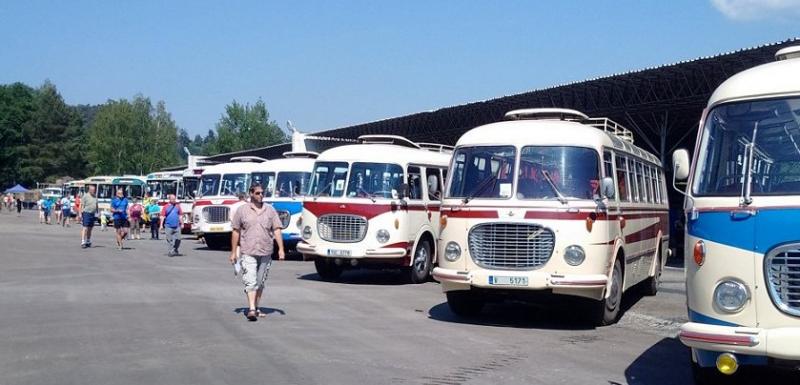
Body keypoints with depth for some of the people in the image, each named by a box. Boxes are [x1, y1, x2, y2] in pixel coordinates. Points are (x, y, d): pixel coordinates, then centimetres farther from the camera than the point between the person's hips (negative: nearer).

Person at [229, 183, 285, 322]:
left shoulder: (270, 210, 7)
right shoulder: (242, 210, 2)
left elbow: (276, 230, 5)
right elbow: (236, 232, 5)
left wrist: (281, 249, -5)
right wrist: (233, 252, 3)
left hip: (266, 253, 3)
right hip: (248, 253, -3)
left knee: (260, 283, 12)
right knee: (250, 282, -13)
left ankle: (256, 308, 23)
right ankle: (251, 309, -18)